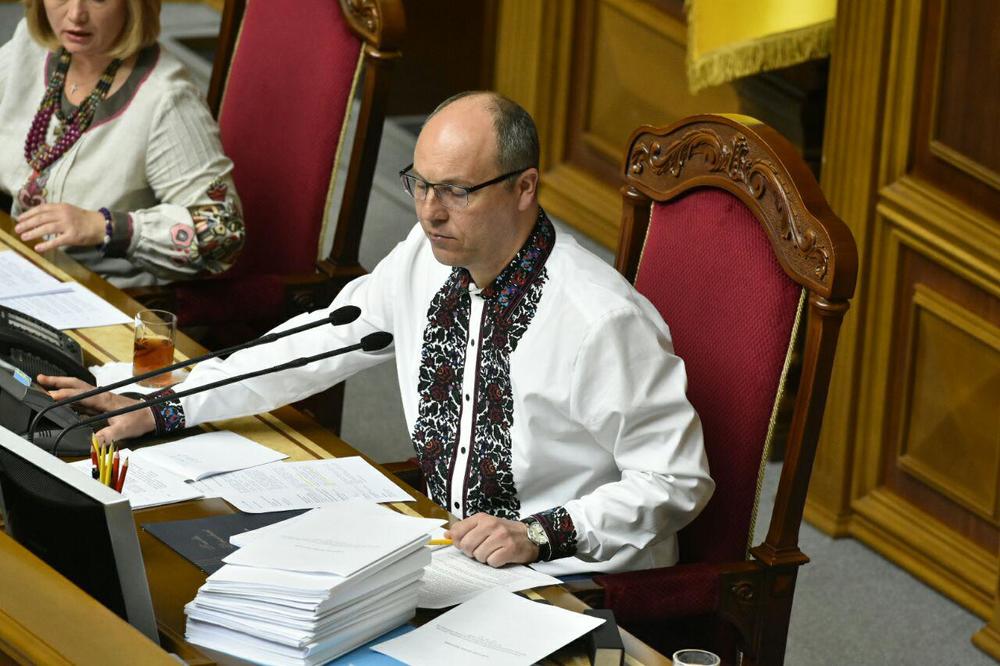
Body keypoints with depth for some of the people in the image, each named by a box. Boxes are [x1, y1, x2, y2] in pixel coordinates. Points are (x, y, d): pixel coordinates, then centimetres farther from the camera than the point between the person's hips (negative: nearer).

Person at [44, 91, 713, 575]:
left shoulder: (605, 321, -22)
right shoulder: (426, 259, -1)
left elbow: (676, 480, -15)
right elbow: (316, 346, 10)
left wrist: (541, 534, -25)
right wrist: (158, 409, 6)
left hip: (572, 582, -7)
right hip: (451, 541, 7)